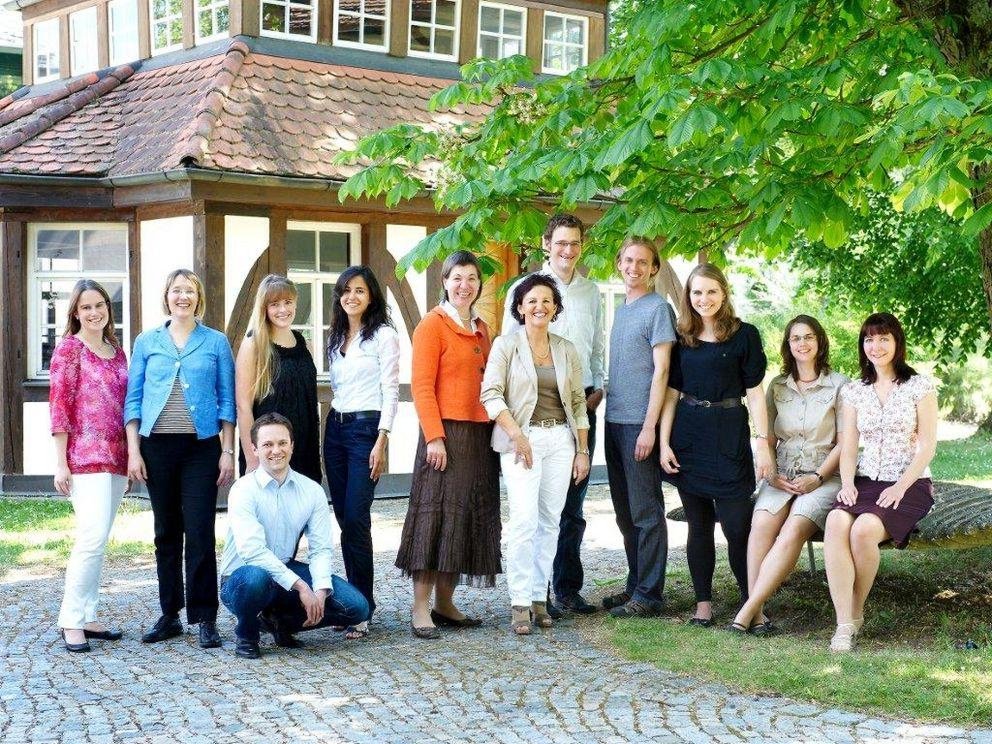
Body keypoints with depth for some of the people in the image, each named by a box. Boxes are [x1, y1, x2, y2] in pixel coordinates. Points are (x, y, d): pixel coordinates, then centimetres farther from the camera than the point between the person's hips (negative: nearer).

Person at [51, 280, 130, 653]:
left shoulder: (117, 352, 16)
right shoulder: (69, 349, -1)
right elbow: (59, 407, -6)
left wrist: (131, 457, 15)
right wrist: (61, 464, -11)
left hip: (117, 459, 6)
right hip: (86, 456, -6)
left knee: (96, 541, 7)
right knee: (93, 536, -15)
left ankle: (87, 617, 12)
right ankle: (71, 619, -8)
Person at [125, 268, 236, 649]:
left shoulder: (216, 343, 5)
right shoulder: (147, 342, 9)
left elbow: (227, 401, 5)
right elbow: (133, 399, 8)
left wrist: (228, 451, -2)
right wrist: (133, 450, 0)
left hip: (201, 447, -2)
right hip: (157, 446, 2)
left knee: (200, 532, -6)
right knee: (166, 532, 9)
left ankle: (204, 617, 0)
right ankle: (169, 614, 16)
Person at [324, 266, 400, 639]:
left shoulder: (383, 335, -4)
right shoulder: (336, 338, 16)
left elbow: (390, 391, -9)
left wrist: (381, 442, -16)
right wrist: (327, 432, 13)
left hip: (365, 428, -7)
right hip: (335, 428, 7)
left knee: (356, 519, -12)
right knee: (344, 519, 6)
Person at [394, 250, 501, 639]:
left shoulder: (481, 329, 16)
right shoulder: (432, 324, -5)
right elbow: (421, 385, -10)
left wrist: (496, 430, 10)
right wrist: (434, 436, -17)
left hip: (480, 434, 7)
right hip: (446, 432, -7)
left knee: (468, 518, 9)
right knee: (435, 515, -7)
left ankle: (445, 603, 17)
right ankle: (420, 609, -3)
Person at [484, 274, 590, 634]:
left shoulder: (566, 350, 12)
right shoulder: (506, 345, 1)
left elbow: (577, 402, 14)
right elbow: (491, 394, -6)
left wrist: (583, 451, 10)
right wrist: (516, 434, -15)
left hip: (560, 439, 4)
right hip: (521, 439, -4)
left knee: (550, 520, 3)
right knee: (524, 519, -13)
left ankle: (539, 597, 11)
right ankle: (520, 603, -9)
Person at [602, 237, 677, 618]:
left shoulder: (658, 308, -6)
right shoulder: (620, 309, 16)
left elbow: (660, 371, -12)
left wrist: (649, 426, -17)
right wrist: (602, 399, 11)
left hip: (639, 423, -8)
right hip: (614, 421, 8)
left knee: (646, 512, -3)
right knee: (625, 512, 12)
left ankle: (649, 594, 1)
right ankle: (635, 584, 21)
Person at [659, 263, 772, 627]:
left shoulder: (744, 335, -1)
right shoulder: (683, 338, 9)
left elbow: (755, 393, -2)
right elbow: (672, 392, 10)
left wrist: (763, 443, -9)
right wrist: (664, 443, 2)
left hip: (729, 436, -3)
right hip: (688, 436, 4)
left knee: (737, 525, -8)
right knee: (698, 524, 7)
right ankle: (703, 603, 13)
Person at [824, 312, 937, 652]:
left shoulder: (920, 386, 2)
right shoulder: (853, 391, 13)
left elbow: (927, 446, -3)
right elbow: (848, 447, 10)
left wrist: (899, 487, -14)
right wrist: (847, 484, -9)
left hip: (911, 485, -3)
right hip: (865, 481, 3)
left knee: (863, 529, -33)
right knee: (836, 522, -31)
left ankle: (856, 612, -12)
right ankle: (844, 624, -32)